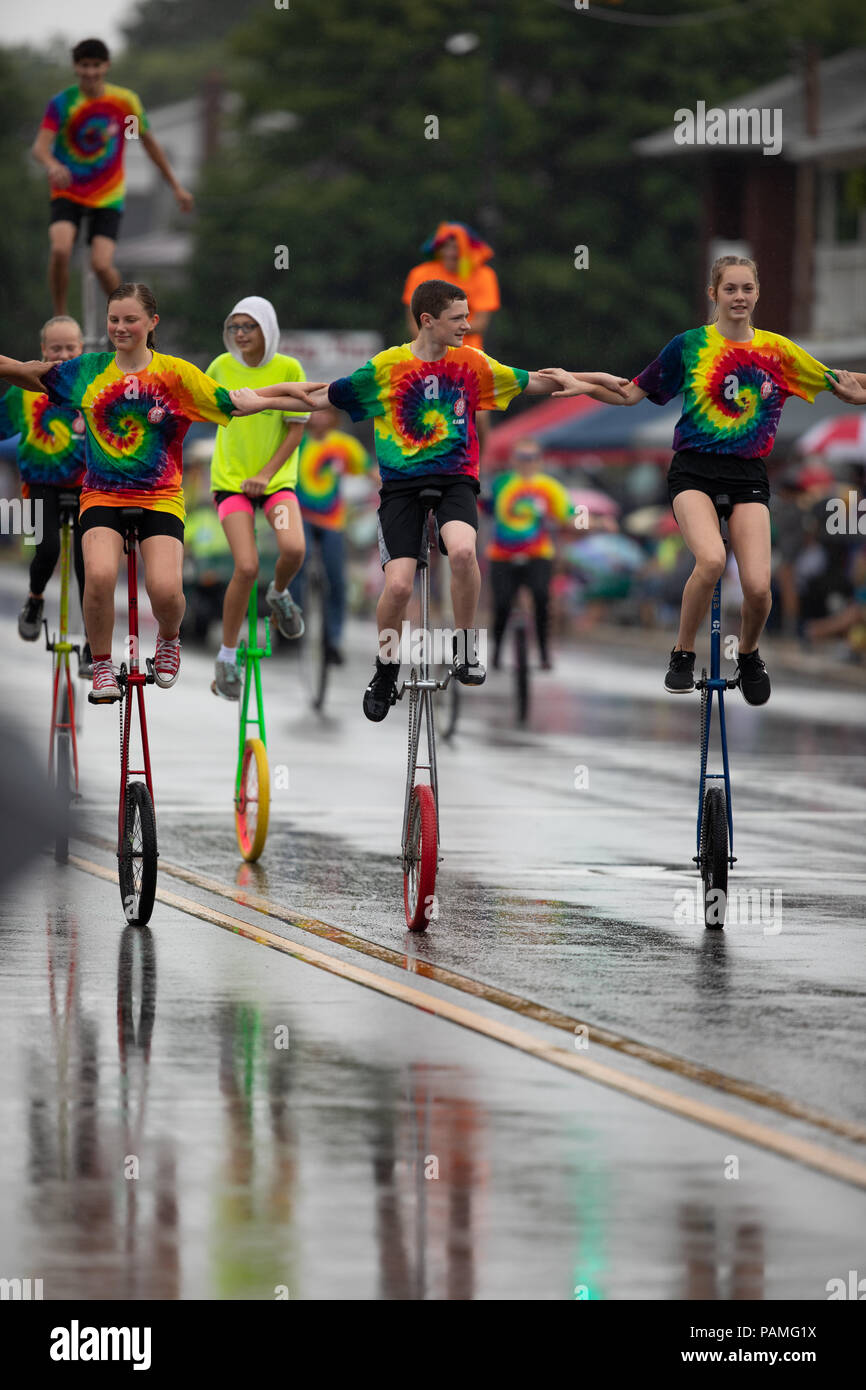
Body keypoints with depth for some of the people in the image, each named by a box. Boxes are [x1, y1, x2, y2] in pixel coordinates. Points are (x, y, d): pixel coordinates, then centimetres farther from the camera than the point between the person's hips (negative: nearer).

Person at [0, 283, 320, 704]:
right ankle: (102, 666, -2)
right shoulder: (88, 370, 4)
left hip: (160, 496, -1)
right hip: (102, 494, 1)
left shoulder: (175, 373, -3)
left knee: (165, 589, -20)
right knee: (99, 575, -27)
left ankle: (168, 639, 18)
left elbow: (237, 403, -3)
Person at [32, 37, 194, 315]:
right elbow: (40, 146, -22)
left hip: (108, 196, 0)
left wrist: (176, 187, 14)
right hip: (68, 193, 0)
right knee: (60, 249, -26)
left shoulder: (125, 101, -3)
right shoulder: (62, 103, -9)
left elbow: (148, 142, 10)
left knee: (101, 264, -16)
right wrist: (52, 165, -46)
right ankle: (60, 319, -8)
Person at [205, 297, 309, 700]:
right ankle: (227, 659, 1)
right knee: (246, 568, -15)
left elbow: (296, 429, -6)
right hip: (231, 480, 0)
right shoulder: (222, 367, -3)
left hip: (276, 477, 0)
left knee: (293, 549, -26)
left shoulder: (288, 370, -7)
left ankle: (279, 593, 11)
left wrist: (266, 474, -13)